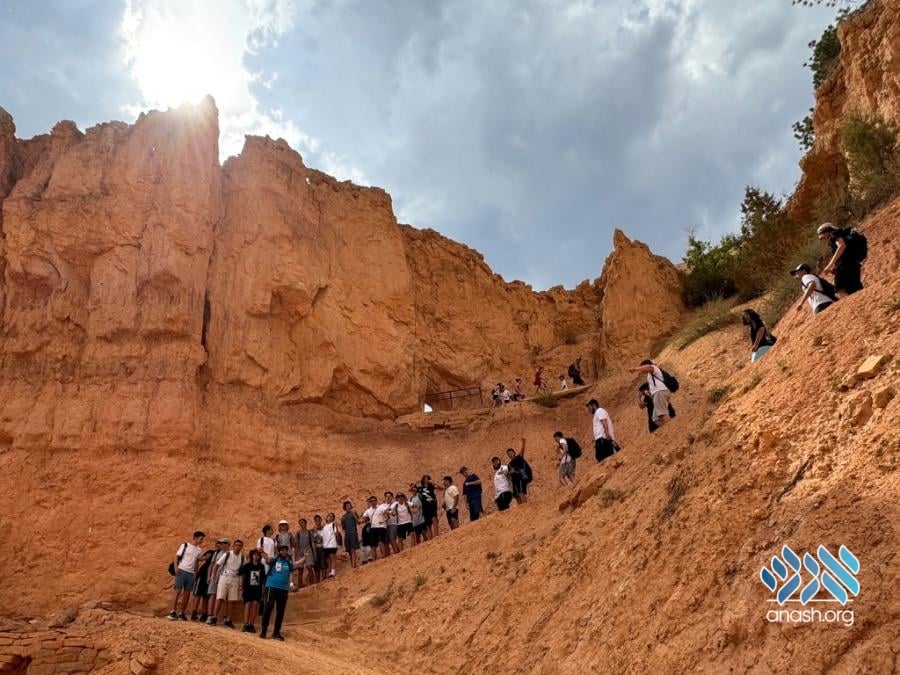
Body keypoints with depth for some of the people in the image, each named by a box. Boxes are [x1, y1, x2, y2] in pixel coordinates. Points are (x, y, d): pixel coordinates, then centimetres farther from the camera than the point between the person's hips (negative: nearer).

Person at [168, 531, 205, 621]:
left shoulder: (199, 550, 13)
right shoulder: (185, 545, 0)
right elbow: (177, 556, -2)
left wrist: (196, 572, 10)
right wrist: (176, 567, -15)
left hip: (191, 573, 5)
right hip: (182, 570, -5)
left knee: (187, 593, 4)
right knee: (178, 591, -9)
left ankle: (182, 613, 10)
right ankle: (173, 612, -8)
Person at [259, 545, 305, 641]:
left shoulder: (289, 563, 13)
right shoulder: (274, 560, 2)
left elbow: (297, 563, 3)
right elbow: (267, 558, -15)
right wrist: (262, 552, -36)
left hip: (284, 589, 4)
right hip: (272, 587, -4)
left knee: (280, 611, 8)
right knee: (268, 609, -5)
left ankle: (276, 632, 18)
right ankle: (263, 630, 4)